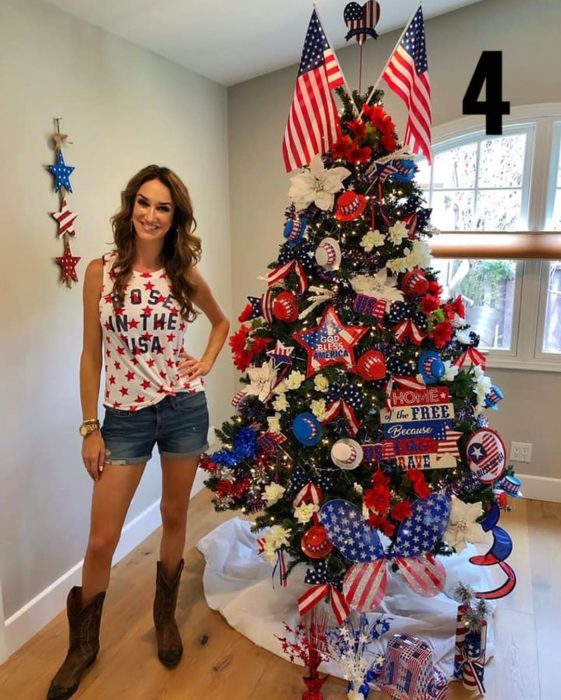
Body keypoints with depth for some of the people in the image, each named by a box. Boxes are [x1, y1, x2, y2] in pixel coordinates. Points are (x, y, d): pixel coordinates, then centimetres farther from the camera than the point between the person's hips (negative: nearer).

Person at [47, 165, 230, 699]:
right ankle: (83, 644, 30)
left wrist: (206, 363, 3)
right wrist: (90, 428, -3)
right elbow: (91, 354, -3)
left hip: (184, 408, 1)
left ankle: (165, 615, 40)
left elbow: (221, 321, 18)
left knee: (174, 517, 16)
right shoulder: (101, 271, -5)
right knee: (101, 540, 4)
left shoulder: (184, 273, -1)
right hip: (125, 415, -1)